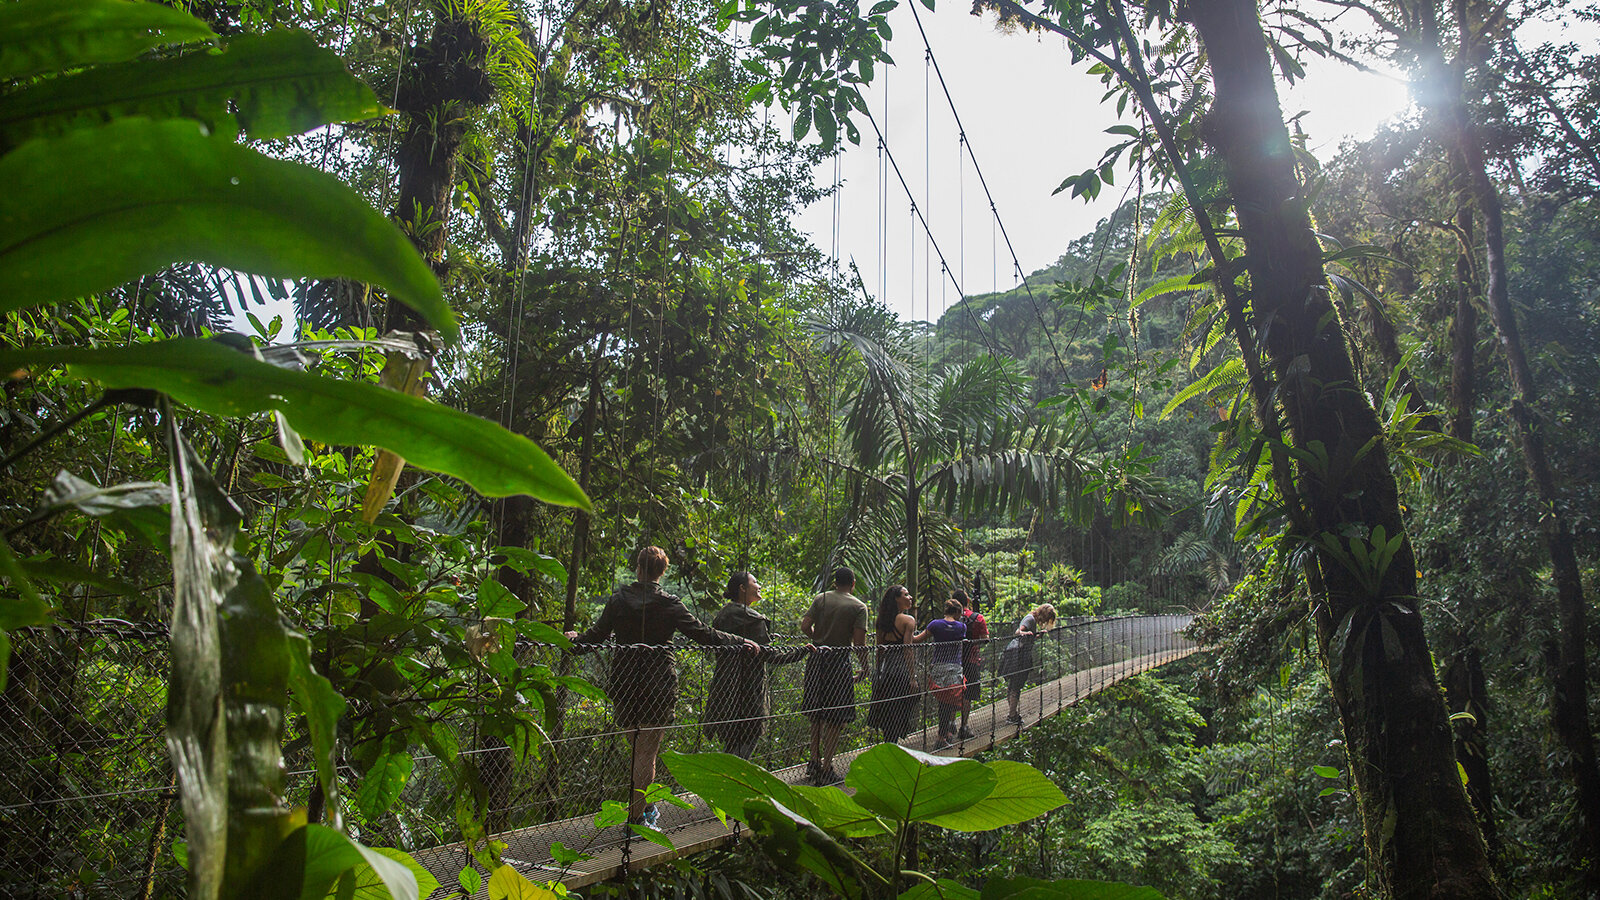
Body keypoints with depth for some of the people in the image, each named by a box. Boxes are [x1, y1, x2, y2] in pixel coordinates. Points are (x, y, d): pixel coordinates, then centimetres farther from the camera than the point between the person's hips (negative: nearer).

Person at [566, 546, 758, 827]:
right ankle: (636, 819, 5)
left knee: (638, 748, 18)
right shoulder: (669, 605, -9)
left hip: (623, 686, 4)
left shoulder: (617, 600, 0)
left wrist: (575, 639, 28)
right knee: (647, 753, 2)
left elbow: (596, 635, 6)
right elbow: (703, 633, -6)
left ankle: (645, 807, 29)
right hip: (658, 686, -4)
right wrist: (741, 642, 4)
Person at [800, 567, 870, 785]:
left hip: (816, 659, 4)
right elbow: (859, 642, -11)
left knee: (816, 716, 16)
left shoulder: (820, 598, 6)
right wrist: (865, 669, 0)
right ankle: (826, 770, 3)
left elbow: (804, 626, -2)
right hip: (838, 662, -4)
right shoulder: (859, 607, -3)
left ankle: (814, 763, 23)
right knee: (834, 720, 2)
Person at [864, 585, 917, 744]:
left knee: (887, 716, 12)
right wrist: (912, 678, -11)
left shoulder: (882, 621, 10)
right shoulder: (908, 620, -8)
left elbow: (879, 649, 13)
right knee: (897, 717, 0)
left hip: (883, 671, 6)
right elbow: (907, 651, -13)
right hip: (901, 671, -6)